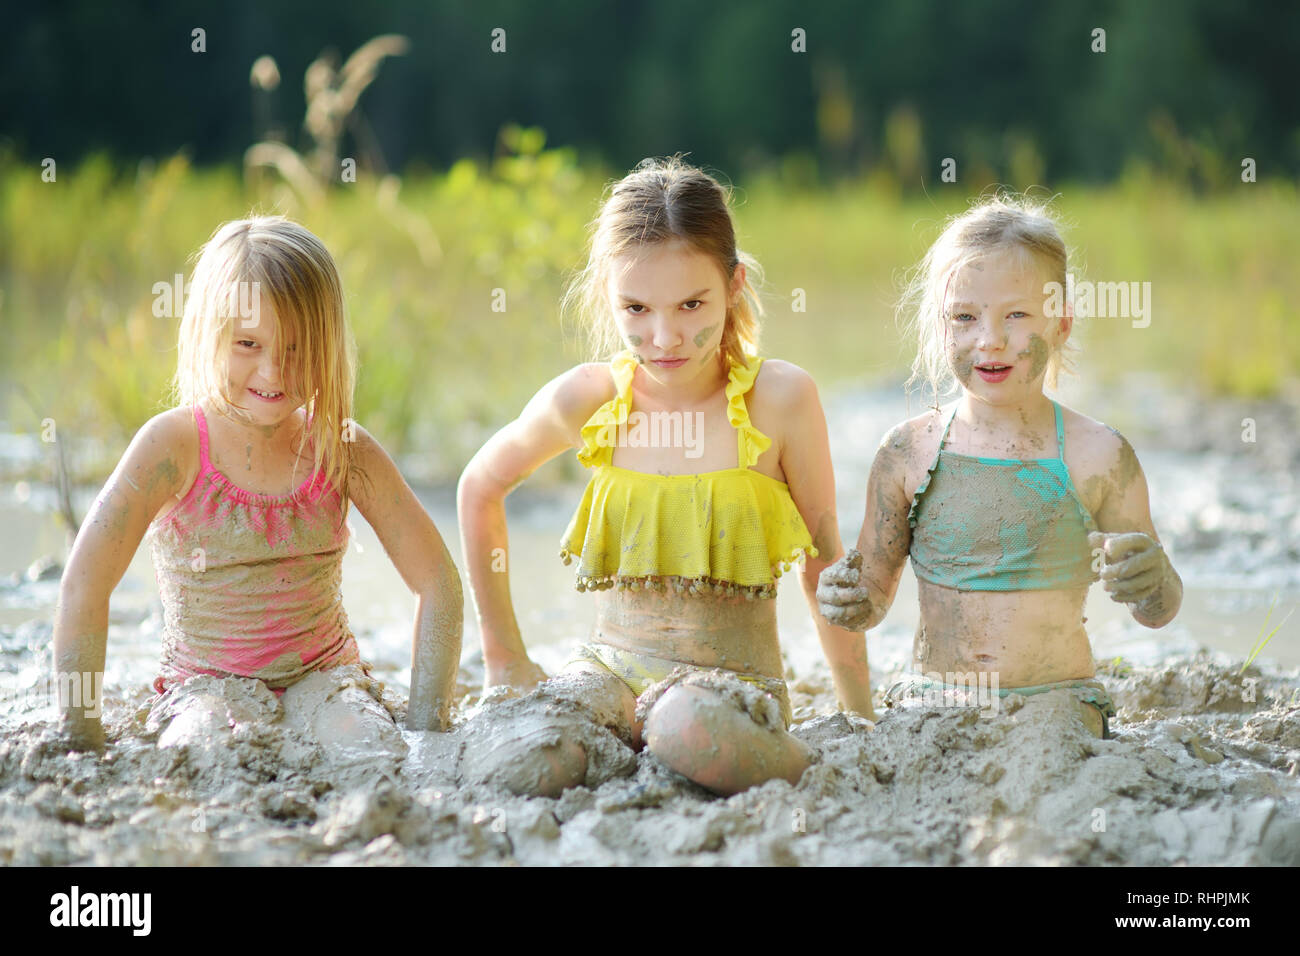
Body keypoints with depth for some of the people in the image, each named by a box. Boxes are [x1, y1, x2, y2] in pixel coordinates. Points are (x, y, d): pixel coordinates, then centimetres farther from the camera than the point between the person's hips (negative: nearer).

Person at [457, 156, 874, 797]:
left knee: (688, 729, -37)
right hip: (611, 669, 2)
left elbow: (825, 566, 0)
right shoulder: (586, 401, -4)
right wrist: (504, 655, 16)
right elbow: (481, 487, 15)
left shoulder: (778, 397, -10)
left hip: (735, 679, -1)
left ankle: (811, 770, -8)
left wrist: (861, 722, 3)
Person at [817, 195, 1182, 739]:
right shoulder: (907, 453, 3)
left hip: (1055, 700, -2)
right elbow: (875, 594, 12)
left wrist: (1153, 582, -18)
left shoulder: (1098, 457, -2)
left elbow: (1157, 613, 5)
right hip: (930, 699, 2)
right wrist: (851, 604, -12)